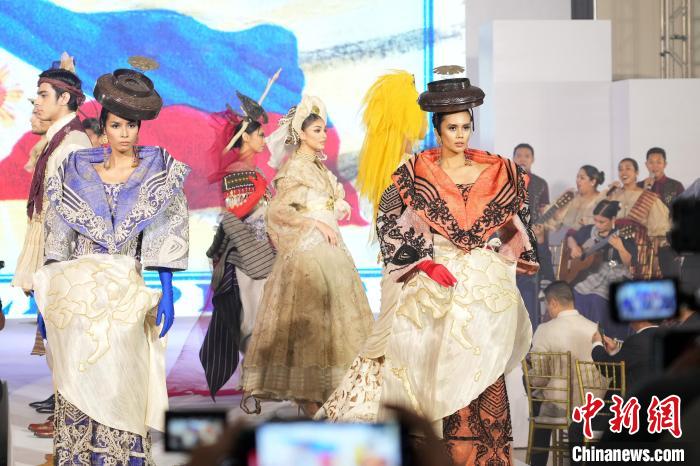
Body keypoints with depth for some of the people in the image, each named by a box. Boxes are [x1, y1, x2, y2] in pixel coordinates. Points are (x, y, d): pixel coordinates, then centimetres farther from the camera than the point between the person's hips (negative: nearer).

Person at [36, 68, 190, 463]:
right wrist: (46, 296, 6)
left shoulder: (159, 174, 5)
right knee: (78, 384, 1)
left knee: (121, 383, -5)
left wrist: (167, 292, -10)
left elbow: (166, 237, -1)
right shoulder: (77, 172, 10)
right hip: (77, 291, 2)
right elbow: (58, 242, 10)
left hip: (127, 295, -2)